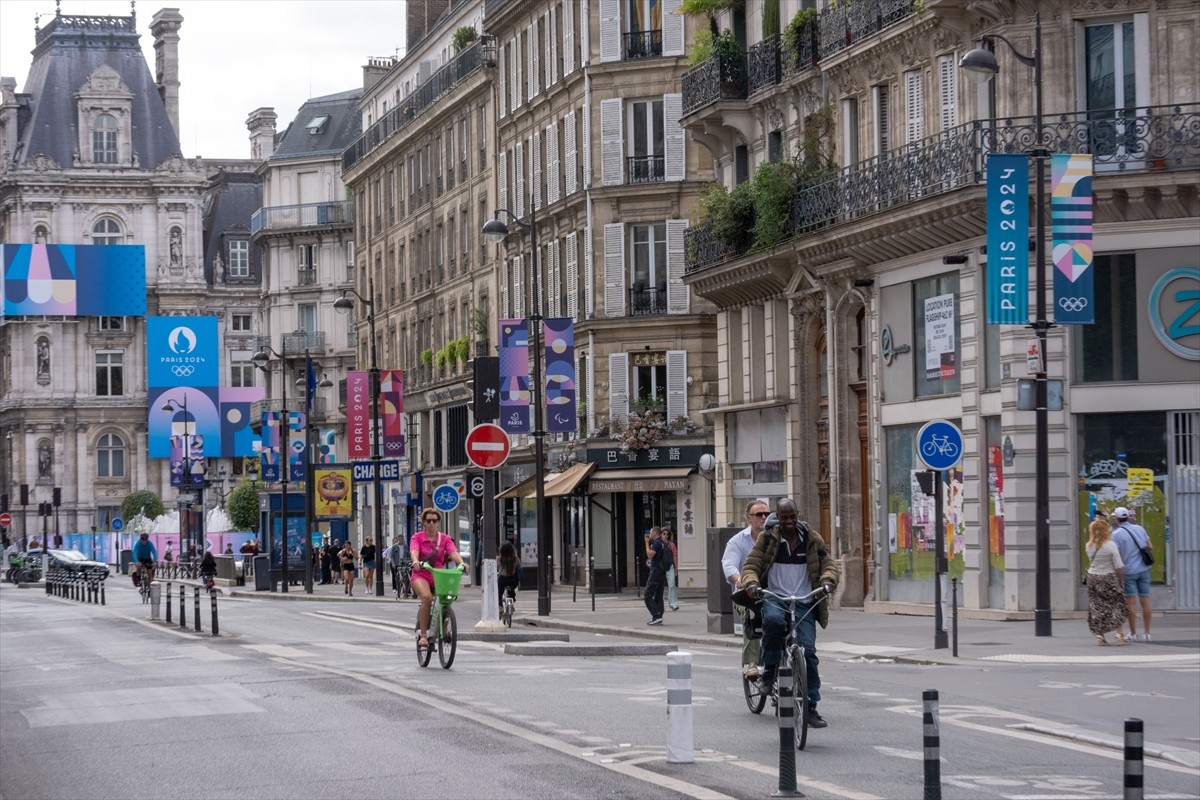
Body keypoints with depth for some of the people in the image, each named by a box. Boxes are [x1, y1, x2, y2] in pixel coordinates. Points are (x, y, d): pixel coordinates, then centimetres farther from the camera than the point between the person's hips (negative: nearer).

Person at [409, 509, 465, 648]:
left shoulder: (445, 539, 7)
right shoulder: (417, 538, 2)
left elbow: (453, 552, -10)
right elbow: (414, 551, -18)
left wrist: (461, 563, -32)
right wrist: (415, 561, -41)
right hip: (421, 575, -3)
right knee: (427, 597, -32)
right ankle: (423, 635, -25)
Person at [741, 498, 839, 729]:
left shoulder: (812, 539, 8)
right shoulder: (767, 538, 4)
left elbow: (828, 564, 8)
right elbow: (751, 565, 1)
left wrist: (828, 581, -15)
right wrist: (751, 583, -22)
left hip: (804, 603, 2)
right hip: (774, 599, -1)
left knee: (808, 651, -10)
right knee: (773, 619, -38)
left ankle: (811, 707, -3)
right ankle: (769, 671, -17)